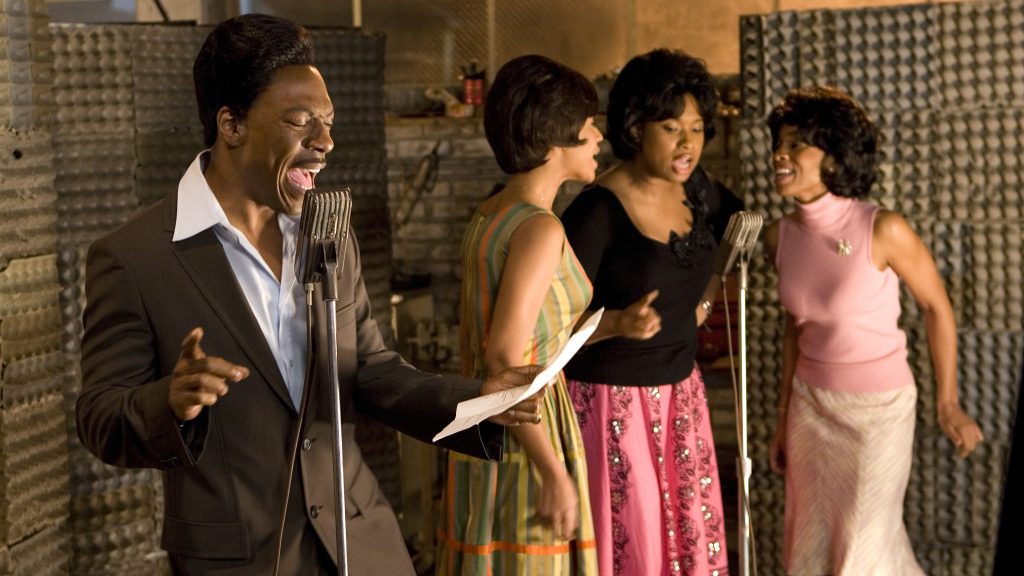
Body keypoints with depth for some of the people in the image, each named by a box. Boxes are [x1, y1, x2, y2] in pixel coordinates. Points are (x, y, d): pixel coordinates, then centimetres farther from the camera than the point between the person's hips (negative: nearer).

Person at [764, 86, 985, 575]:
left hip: (878, 405, -5)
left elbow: (937, 308, -7)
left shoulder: (883, 230, -20)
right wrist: (782, 421, 13)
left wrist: (947, 405, -5)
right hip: (811, 404, 5)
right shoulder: (780, 237, -4)